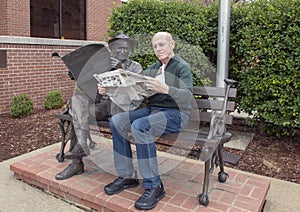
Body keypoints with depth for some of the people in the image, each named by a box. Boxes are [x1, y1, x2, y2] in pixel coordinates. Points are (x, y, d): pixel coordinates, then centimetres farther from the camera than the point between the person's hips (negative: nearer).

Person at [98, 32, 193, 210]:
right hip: (152, 109, 7)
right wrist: (109, 90, -7)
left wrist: (165, 89, -40)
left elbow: (187, 96, -21)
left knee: (139, 126, -33)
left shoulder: (182, 67, -3)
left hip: (175, 113, -7)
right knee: (116, 120, -15)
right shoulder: (153, 69, 18)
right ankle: (127, 176, -5)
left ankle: (154, 186, -21)